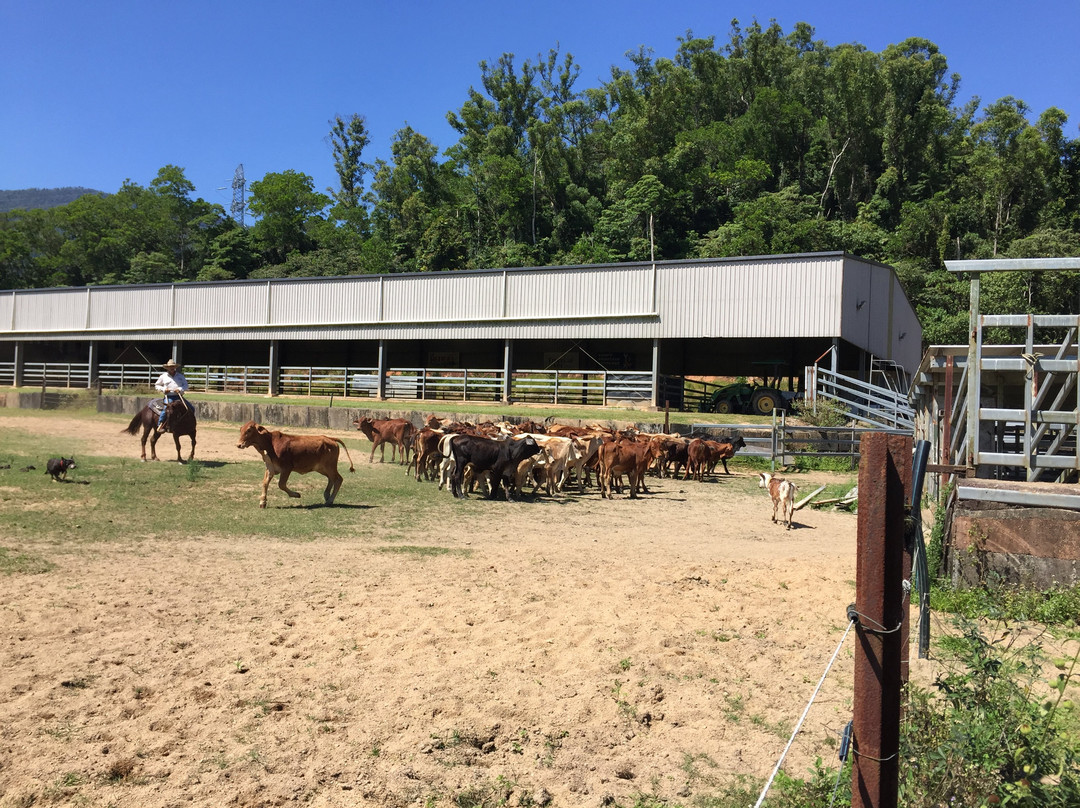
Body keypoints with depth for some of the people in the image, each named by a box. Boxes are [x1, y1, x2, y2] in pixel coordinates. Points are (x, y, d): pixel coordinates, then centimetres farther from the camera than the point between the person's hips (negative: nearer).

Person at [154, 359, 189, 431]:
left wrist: (180, 389, -11)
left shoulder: (180, 376, 12)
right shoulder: (163, 376, 8)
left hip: (179, 396, 3)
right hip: (169, 397, -3)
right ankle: (160, 425, -22)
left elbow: (186, 385, 10)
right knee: (166, 408, -30)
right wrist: (163, 389, -4)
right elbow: (157, 385, 15)